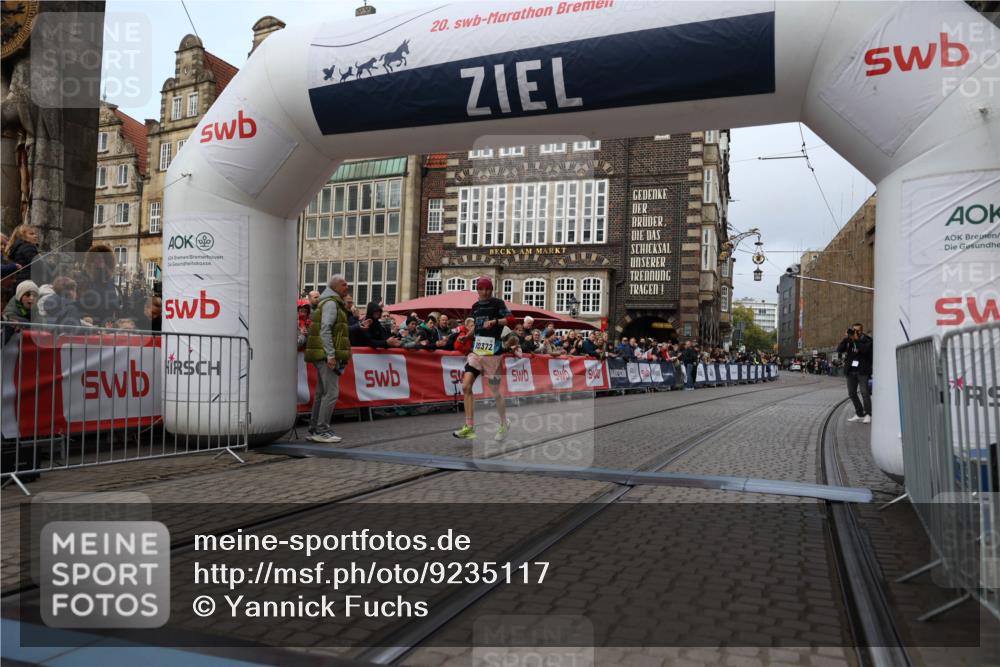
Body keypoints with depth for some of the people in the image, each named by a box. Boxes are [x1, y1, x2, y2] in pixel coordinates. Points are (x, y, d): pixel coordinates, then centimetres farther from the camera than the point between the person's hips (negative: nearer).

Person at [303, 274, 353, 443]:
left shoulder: (334, 303, 22)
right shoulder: (331, 303, -9)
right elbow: (325, 330, -18)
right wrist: (331, 354, -23)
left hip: (324, 356, 11)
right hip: (326, 355, -11)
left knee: (322, 393, 12)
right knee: (332, 392, -11)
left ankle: (314, 430, 16)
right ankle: (322, 430, -10)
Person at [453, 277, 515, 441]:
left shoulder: (497, 303, -3)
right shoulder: (475, 306, 15)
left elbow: (511, 319, -13)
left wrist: (494, 321, -24)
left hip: (493, 352, -5)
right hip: (477, 351, 5)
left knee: (495, 390, 3)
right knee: (466, 385, -10)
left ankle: (504, 425, 25)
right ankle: (469, 427, -6)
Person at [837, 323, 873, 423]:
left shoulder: (867, 340, 0)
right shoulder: (849, 341, 11)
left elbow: (865, 349, -20)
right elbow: (839, 350, -1)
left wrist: (856, 340, -18)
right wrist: (845, 338, -10)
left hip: (862, 371, -5)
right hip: (851, 370, 5)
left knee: (864, 392, -10)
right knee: (852, 393, 7)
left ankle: (867, 415, -5)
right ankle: (859, 414, 17)